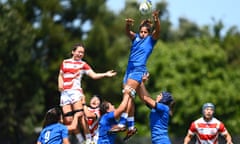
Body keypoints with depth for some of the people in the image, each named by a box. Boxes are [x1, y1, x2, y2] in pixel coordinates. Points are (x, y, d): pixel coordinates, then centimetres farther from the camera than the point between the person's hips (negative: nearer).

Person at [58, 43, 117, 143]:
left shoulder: (83, 64, 7)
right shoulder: (65, 62, 17)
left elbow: (94, 75, -3)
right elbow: (61, 75, 27)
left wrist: (105, 74, -18)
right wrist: (60, 83, 6)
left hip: (75, 91, -3)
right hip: (64, 92, 3)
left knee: (80, 115, -21)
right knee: (68, 119, -6)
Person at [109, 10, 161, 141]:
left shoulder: (151, 39, 5)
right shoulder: (135, 38, 15)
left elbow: (157, 31, -14)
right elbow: (128, 32, -4)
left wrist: (156, 20, -36)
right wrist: (128, 24, -29)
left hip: (138, 70, -7)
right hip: (129, 69, 7)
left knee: (127, 94, -20)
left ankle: (122, 123, -27)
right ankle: (131, 126, 14)